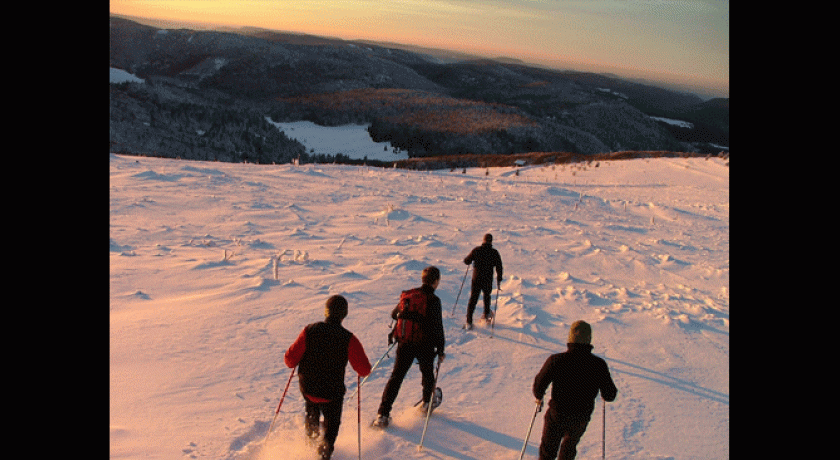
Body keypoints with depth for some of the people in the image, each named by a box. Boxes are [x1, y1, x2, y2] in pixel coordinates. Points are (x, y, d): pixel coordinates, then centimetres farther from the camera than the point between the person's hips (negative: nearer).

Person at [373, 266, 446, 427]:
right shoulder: (433, 300, -14)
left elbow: (394, 314, 14)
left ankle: (383, 414, 0)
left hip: (405, 343, 3)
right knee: (427, 373, 24)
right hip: (425, 346, -3)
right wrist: (440, 350, -6)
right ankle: (427, 403, 43)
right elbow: (437, 327, -15)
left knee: (396, 377, 6)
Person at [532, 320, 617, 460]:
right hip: (581, 420, 2)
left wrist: (539, 397, 8)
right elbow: (610, 396, -7)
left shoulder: (556, 360, -21)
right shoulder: (598, 365, -17)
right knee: (569, 446, 31)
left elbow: (539, 385, -14)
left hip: (556, 417, -2)